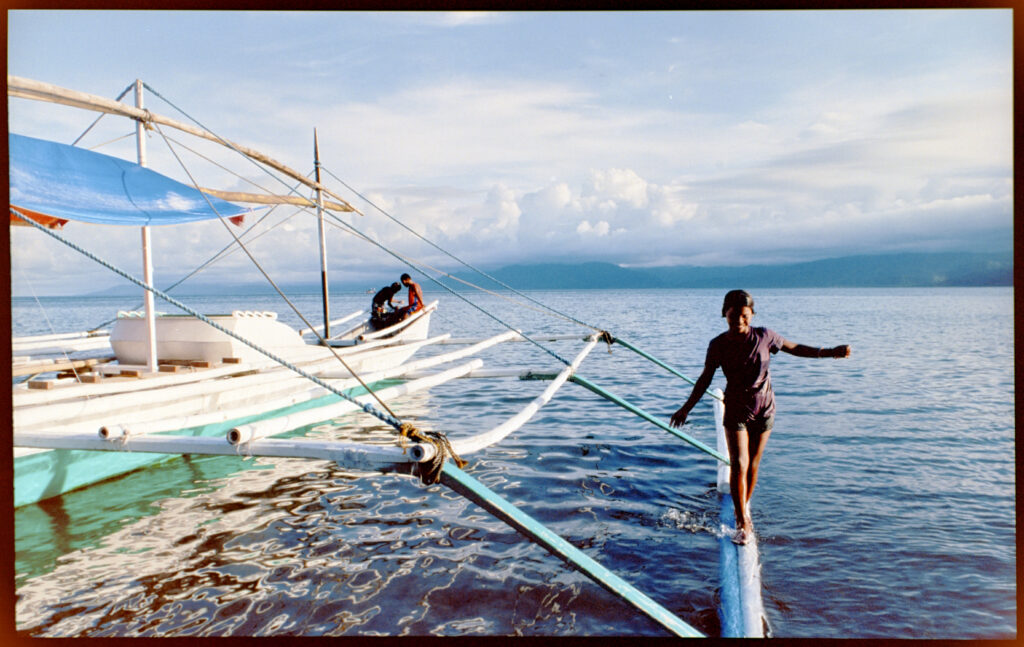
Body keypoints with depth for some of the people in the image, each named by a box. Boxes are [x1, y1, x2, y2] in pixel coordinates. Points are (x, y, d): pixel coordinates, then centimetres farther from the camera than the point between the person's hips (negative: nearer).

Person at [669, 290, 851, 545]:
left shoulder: (764, 337, -9)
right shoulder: (718, 345, -10)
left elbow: (795, 348, 7)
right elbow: (705, 379, 0)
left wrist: (830, 352, 0)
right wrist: (686, 408, 0)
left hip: (764, 408, 1)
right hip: (736, 409, -1)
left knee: (753, 464, 10)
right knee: (738, 465, -9)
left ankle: (744, 506, 33)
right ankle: (742, 523, 0)